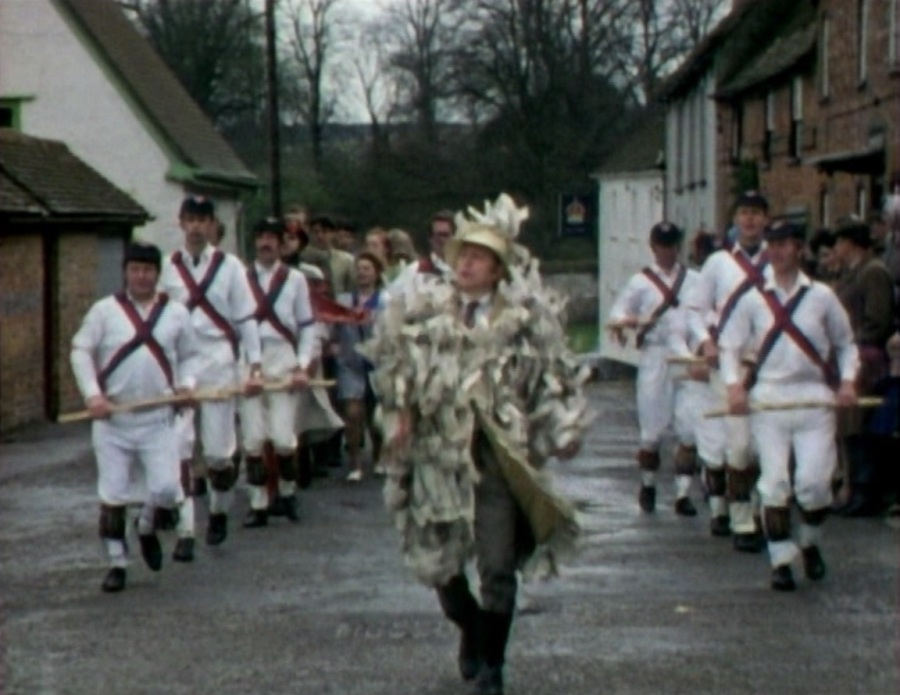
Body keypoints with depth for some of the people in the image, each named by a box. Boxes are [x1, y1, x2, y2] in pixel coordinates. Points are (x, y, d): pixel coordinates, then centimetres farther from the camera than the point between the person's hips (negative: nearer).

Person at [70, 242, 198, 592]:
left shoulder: (176, 313, 5)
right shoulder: (104, 310, -1)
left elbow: (188, 355, 15)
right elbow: (80, 351, -1)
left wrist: (186, 383, -4)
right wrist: (92, 394, -12)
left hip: (158, 419, 1)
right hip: (112, 419, -1)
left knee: (166, 488, -10)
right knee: (112, 494, 2)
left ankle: (147, 529, 23)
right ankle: (117, 562, 16)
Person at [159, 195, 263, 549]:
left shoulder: (230, 266, 1)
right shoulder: (168, 267, 5)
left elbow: (246, 319, 1)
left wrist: (255, 367, -4)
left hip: (219, 364, -1)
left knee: (218, 452, 2)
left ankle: (219, 512, 29)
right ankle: (185, 530, 1)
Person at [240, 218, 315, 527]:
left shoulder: (295, 279, 6)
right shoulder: (242, 278, 6)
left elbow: (307, 327, 5)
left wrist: (303, 367, -3)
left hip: (283, 362, -1)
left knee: (283, 438, -5)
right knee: (253, 439, 0)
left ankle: (287, 491, 19)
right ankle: (258, 505, 9)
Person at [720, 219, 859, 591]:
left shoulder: (821, 296, 4)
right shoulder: (753, 300, 5)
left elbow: (846, 343, 13)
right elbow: (729, 344, 7)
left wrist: (847, 381, -2)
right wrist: (733, 384, -9)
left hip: (814, 398, -1)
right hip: (767, 400, 1)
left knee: (813, 482, -8)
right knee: (774, 483, -2)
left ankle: (811, 544, 19)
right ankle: (781, 560, 6)